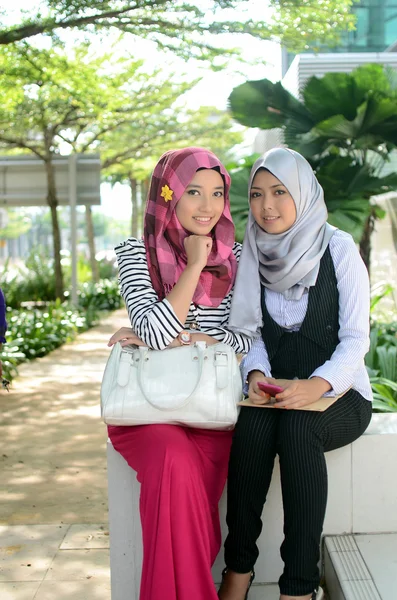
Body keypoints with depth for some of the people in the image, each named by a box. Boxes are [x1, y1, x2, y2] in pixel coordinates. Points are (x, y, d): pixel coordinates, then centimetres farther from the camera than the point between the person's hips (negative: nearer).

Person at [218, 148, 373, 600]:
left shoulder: (338, 248, -6)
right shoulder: (252, 256, 5)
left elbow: (356, 338, -11)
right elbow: (250, 332, 6)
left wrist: (316, 386, -28)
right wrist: (256, 373, -16)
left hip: (339, 396, -3)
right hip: (278, 392, 3)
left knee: (296, 424, -35)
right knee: (253, 420, -31)